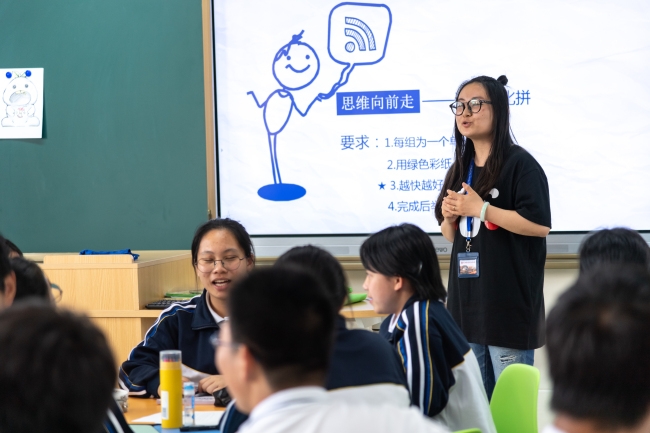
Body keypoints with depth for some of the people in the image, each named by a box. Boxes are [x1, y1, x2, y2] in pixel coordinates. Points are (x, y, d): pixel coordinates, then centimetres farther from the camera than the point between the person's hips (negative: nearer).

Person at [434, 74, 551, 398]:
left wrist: (479, 208, -16)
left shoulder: (519, 164, -8)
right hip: (467, 300, 8)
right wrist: (450, 217, -2)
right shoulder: (461, 169, 15)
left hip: (508, 302, -8)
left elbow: (540, 225, -18)